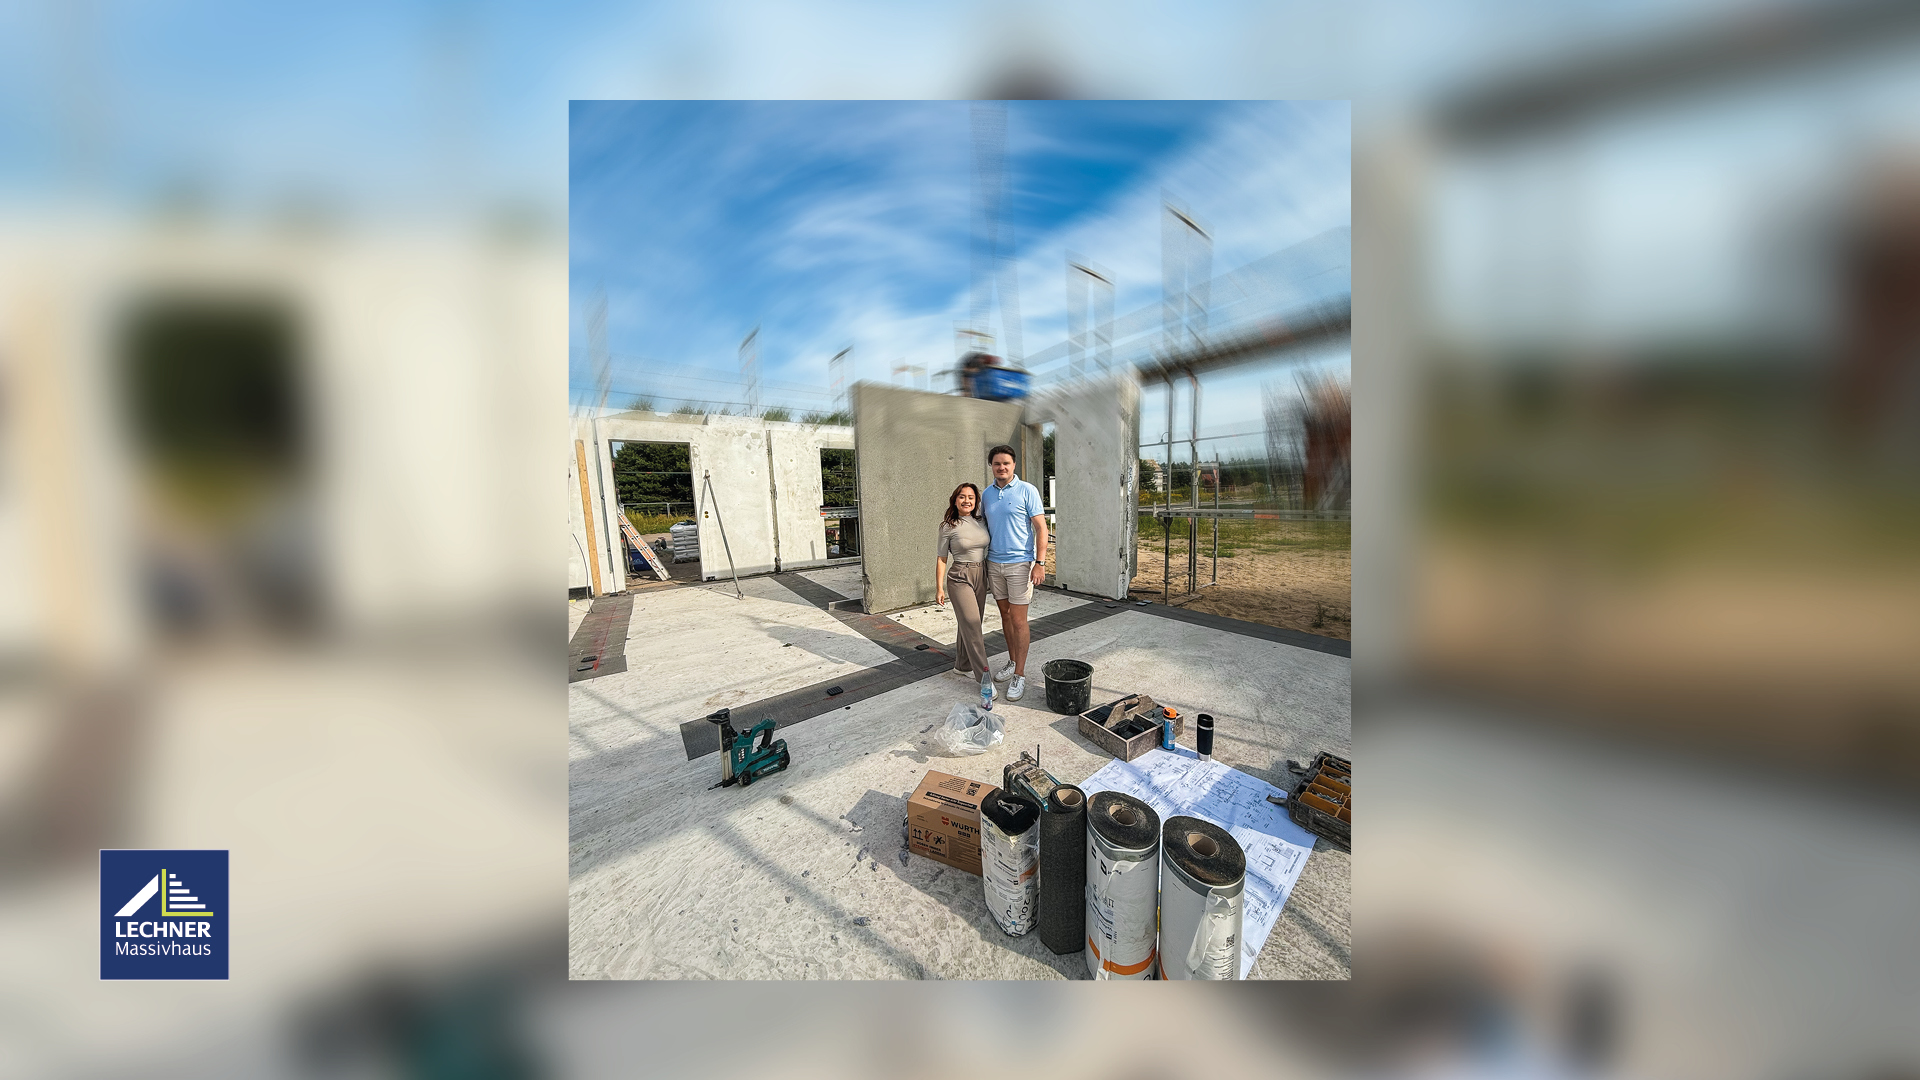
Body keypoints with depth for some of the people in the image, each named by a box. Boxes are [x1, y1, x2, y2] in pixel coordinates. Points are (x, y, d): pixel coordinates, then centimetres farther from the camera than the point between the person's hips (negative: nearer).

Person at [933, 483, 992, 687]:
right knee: (972, 626, -10)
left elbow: (990, 547, 17)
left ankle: (962, 665, 30)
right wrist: (939, 587, -6)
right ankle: (984, 677, -6)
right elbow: (941, 558, -4)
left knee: (969, 624, 13)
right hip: (960, 578, -5)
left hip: (981, 576, 5)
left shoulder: (982, 522, 5)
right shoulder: (948, 526, -7)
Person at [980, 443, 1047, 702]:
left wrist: (1040, 563, -15)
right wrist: (983, 562, 14)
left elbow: (1041, 527, -8)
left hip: (1019, 563, -5)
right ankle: (1013, 662, 30)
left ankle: (1020, 675, 6)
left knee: (1018, 620, -3)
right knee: (1005, 615, 15)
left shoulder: (1027, 490, -7)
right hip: (994, 563, 5)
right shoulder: (987, 494, 9)